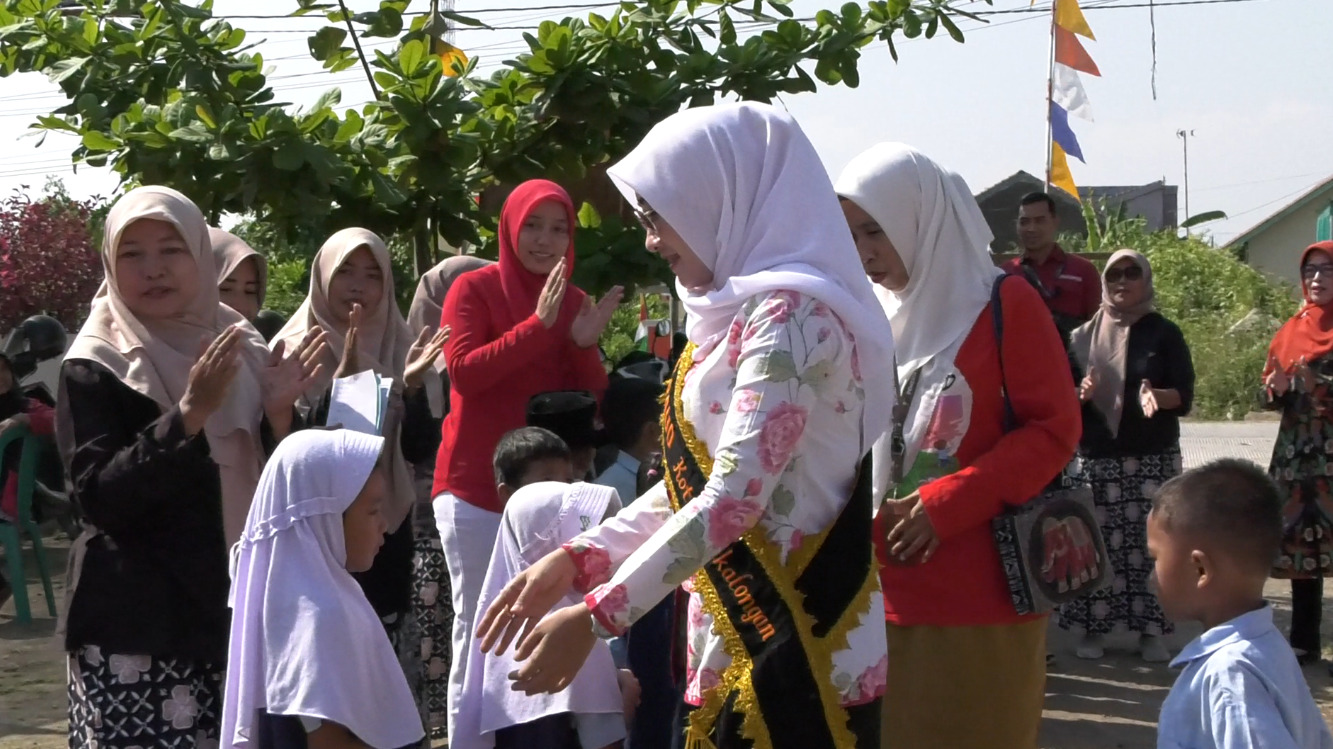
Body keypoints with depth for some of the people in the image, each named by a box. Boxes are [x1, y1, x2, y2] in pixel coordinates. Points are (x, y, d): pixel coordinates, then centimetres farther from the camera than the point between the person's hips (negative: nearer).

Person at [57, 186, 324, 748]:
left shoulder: (237, 349, 11)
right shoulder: (94, 368, -3)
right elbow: (97, 497, -16)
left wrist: (279, 411, -7)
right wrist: (190, 414, -22)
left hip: (238, 614, 4)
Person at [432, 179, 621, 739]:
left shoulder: (573, 300, 13)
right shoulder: (474, 288, -2)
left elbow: (593, 400, 9)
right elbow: (462, 371, -17)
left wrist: (585, 345, -10)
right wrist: (538, 325, -23)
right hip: (478, 486, -4)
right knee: (479, 628, -5)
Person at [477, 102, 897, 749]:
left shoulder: (789, 311, -16)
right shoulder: (740, 314, 13)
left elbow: (735, 497, -23)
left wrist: (595, 617, -22)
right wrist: (578, 560, 7)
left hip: (795, 647, -9)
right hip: (732, 644, 9)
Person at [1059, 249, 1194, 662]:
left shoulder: (1164, 333, 5)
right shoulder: (1084, 335, 9)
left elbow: (1185, 396, -1)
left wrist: (1156, 396, -22)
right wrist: (1081, 393, -14)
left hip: (1153, 458, -1)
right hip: (1096, 457, 1)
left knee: (1151, 542, -5)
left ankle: (1150, 630, 3)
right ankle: (1093, 628, 5)